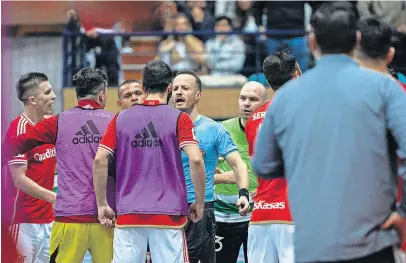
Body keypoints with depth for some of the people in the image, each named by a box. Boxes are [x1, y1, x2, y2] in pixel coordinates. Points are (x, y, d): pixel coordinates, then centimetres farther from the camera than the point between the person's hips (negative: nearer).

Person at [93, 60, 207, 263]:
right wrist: (200, 203, 0)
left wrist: (102, 205, 8)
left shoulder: (121, 119, 7)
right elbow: (195, 160, -11)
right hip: (169, 215, -2)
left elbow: (99, 160, 2)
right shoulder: (178, 119, 0)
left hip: (128, 214, 2)